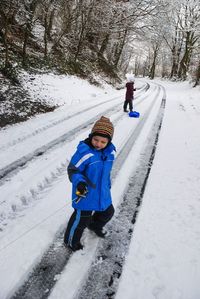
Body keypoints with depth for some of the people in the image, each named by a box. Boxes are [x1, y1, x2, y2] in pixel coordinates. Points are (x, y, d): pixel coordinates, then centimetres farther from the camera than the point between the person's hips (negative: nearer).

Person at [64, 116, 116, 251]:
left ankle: (94, 225, 59)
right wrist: (79, 182, -36)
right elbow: (73, 170, -19)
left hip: (103, 193, 7)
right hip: (86, 194, -7)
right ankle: (71, 241, 37)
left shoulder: (110, 151, -6)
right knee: (82, 219, 7)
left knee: (108, 212, 26)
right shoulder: (84, 152, -27)